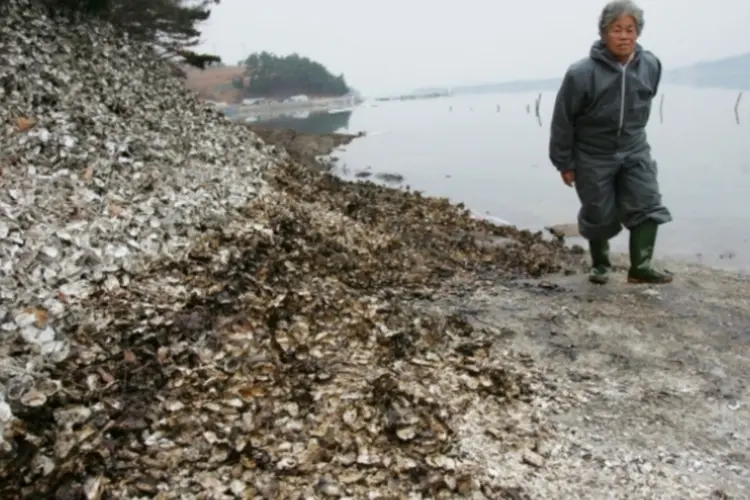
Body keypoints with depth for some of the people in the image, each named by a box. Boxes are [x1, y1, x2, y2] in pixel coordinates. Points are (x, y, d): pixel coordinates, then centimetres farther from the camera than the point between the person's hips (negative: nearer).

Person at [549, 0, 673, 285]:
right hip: (593, 156, -4)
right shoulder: (582, 74, -22)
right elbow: (563, 121, -15)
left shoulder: (651, 66, -7)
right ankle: (600, 264, 30)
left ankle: (641, 266, 1)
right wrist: (564, 163, -10)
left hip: (634, 151, 4)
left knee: (647, 205, -8)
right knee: (599, 215, 7)